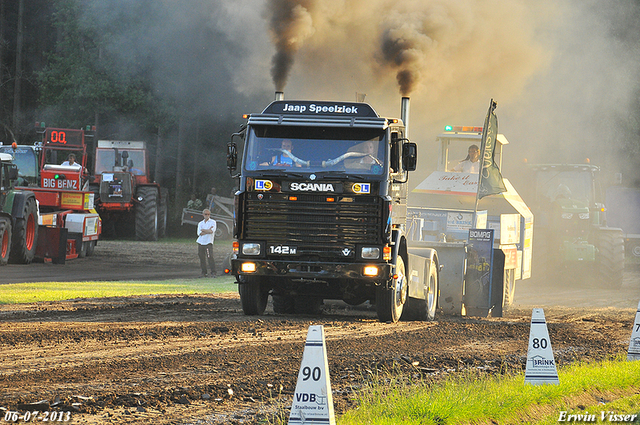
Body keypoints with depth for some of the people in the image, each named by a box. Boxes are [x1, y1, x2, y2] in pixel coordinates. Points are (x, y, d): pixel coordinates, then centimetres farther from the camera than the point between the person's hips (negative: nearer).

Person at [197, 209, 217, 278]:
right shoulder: (200, 223, 14)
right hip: (201, 243, 4)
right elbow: (200, 233, -2)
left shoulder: (213, 222, 4)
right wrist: (208, 230, -8)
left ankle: (213, 272, -14)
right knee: (202, 258, 4)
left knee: (210, 257, -14)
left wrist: (203, 230, -4)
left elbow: (211, 231, -12)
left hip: (208, 243, -4)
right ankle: (204, 272, 11)